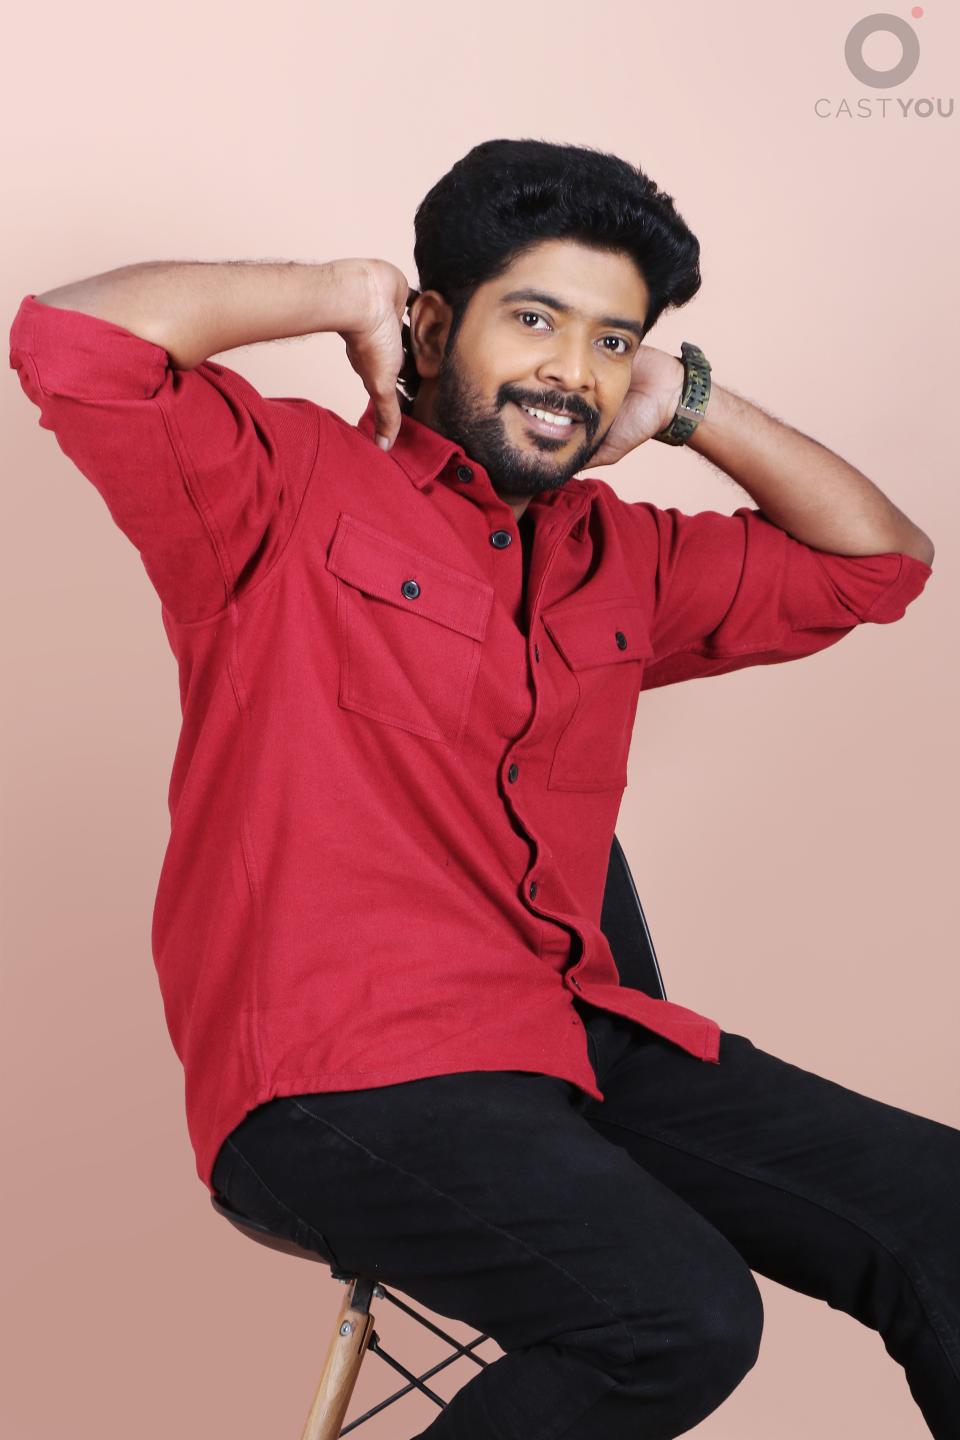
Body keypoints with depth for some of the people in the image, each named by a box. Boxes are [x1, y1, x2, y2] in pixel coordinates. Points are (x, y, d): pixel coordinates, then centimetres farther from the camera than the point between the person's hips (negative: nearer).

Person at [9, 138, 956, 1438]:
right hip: (339, 1083, -6)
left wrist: (691, 405, 13)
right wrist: (343, 292, -5)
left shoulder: (619, 557, 17)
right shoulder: (295, 486, -2)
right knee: (682, 1317, -26)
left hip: (574, 1038, 7)